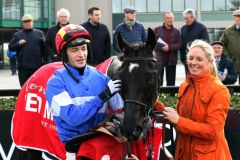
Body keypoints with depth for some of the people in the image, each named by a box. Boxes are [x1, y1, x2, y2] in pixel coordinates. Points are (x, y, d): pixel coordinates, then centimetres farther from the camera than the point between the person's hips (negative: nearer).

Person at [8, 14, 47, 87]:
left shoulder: (39, 33, 7)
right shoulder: (17, 34, 10)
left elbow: (44, 48, 2)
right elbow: (10, 47, 6)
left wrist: (45, 62, -5)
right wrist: (18, 44, -12)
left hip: (37, 67, -1)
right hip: (22, 67, 1)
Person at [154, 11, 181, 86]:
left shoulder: (176, 31, 8)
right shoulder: (157, 30, 5)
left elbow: (179, 45, -1)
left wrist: (169, 47, -16)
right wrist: (162, 46, -17)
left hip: (171, 60, 2)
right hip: (159, 59, -2)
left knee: (171, 82, 9)